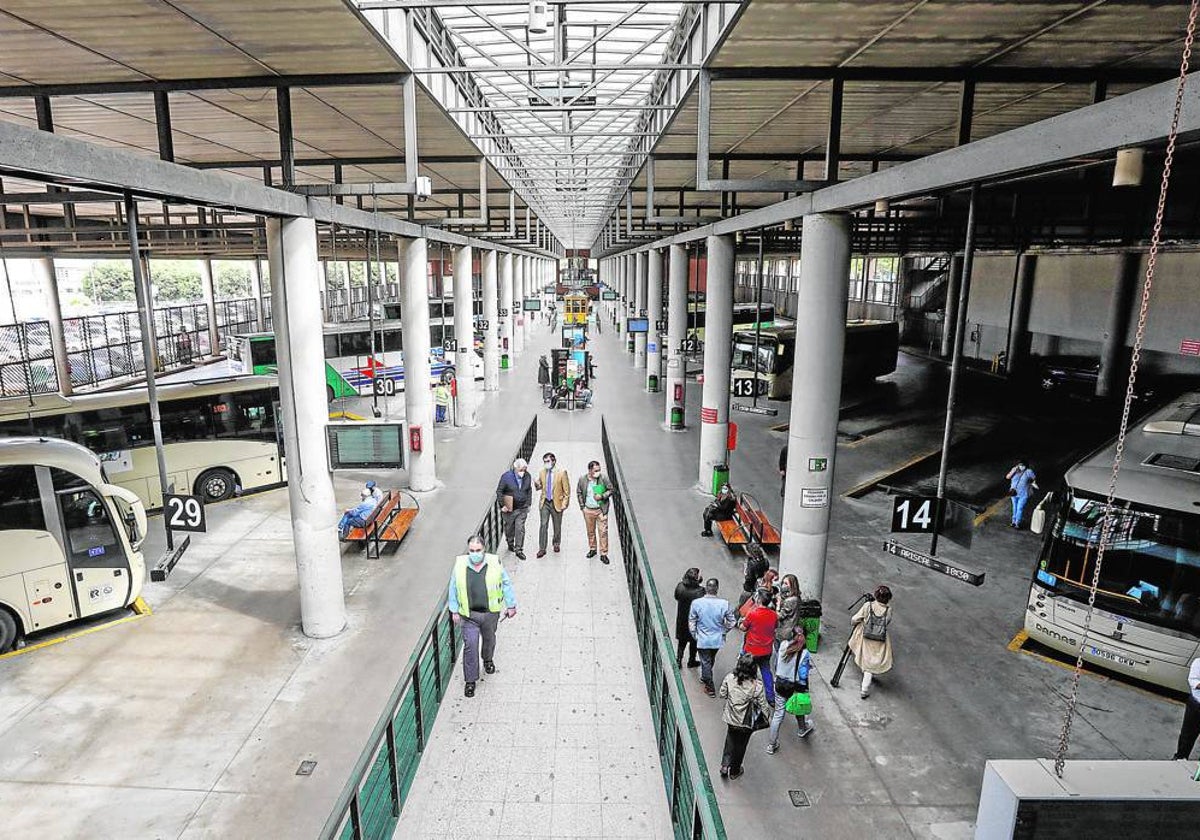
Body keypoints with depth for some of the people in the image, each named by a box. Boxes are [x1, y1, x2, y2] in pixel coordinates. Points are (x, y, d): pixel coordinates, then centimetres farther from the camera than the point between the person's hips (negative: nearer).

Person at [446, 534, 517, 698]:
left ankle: (488, 660, 54)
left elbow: (506, 583, -1)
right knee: (470, 646, -3)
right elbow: (453, 589, 1)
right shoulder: (460, 565, -12)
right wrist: (454, 610, 4)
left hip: (490, 613, 1)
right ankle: (470, 680, 13)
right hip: (469, 615, -1)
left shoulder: (494, 563, -13)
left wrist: (510, 605, 3)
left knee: (489, 639, 24)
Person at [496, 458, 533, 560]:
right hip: (508, 509, -2)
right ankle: (510, 543, 39)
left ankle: (519, 550, 6)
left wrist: (528, 504, 9)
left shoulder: (527, 476, -1)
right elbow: (499, 491, -8)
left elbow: (529, 491, 12)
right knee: (509, 528, 14)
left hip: (522, 509, 2)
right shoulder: (506, 476, -13)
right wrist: (502, 505, -12)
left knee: (520, 529, -2)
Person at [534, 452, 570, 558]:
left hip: (556, 503, -2)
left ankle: (556, 544, 33)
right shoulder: (542, 472, 2)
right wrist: (537, 485, -10)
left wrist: (565, 503, -10)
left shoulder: (561, 473, -10)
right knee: (543, 525, -3)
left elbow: (567, 490, -6)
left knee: (557, 526, 12)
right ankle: (542, 549, 2)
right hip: (544, 502, 2)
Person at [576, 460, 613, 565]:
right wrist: (582, 506, 3)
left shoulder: (604, 478, -11)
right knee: (590, 531, 16)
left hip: (601, 510, -2)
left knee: (603, 532, -1)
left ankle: (603, 554, 9)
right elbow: (579, 492, 7)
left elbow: (611, 490, -1)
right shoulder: (582, 479, -6)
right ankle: (592, 549, 35)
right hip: (588, 510, 2)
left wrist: (602, 496, -17)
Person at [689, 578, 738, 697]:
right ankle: (705, 678, 49)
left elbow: (691, 622, -10)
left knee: (705, 662, 16)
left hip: (703, 640, -2)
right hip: (717, 639, 3)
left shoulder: (696, 603, -19)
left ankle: (710, 688, 24)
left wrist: (694, 635, 7)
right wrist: (723, 631, 9)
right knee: (710, 660, 27)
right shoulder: (724, 604, -18)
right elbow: (732, 622, -8)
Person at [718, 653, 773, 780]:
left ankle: (725, 765, 29)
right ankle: (734, 771, 41)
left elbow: (723, 695, -5)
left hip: (731, 718, 2)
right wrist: (768, 715, 2)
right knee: (740, 746, 23)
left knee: (730, 741, 31)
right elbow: (763, 705, -17)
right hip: (746, 723, -2)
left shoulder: (729, 678, -20)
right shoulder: (757, 685, -28)